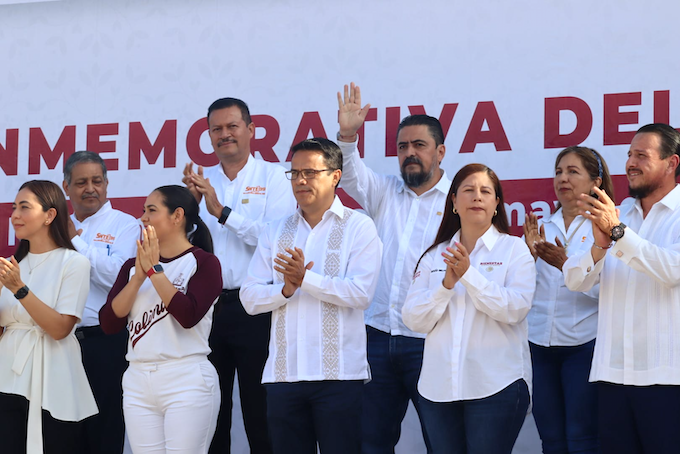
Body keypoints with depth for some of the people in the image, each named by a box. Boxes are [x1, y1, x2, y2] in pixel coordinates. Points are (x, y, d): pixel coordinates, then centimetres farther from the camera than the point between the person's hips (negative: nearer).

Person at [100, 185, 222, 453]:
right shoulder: (132, 266, 14)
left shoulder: (204, 262, 0)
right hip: (138, 383, 5)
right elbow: (109, 323, 3)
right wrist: (139, 277, -6)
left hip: (187, 382, -5)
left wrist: (154, 269, -11)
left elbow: (188, 315, -17)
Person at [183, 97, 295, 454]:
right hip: (208, 303, 4)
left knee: (260, 411, 1)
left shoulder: (271, 177, 0)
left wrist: (222, 211, -15)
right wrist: (192, 205, -10)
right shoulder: (201, 180, 12)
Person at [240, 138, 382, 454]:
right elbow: (249, 297, 7)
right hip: (283, 375, 4)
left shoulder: (358, 227, 1)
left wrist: (306, 278, -15)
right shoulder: (275, 232, 14)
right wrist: (285, 289, -12)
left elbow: (361, 293, -11)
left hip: (337, 375, -4)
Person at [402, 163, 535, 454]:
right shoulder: (434, 256, 12)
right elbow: (414, 320, 3)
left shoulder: (514, 249, 3)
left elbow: (515, 309, -12)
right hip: (438, 386, 3)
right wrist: (446, 284, -12)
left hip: (496, 385, -3)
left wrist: (469, 274, -18)